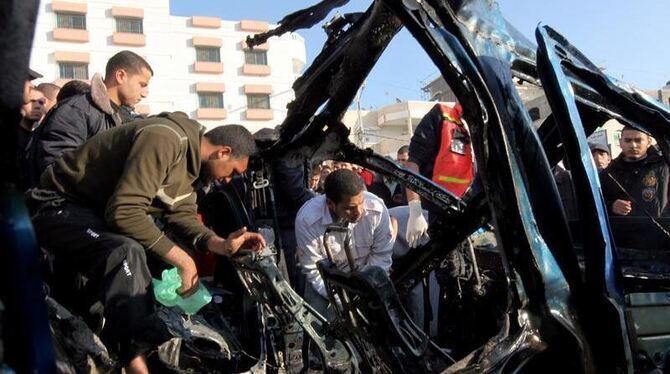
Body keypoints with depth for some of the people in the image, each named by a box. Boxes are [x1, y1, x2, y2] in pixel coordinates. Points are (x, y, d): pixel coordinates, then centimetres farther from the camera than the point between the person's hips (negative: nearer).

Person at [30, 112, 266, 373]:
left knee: (185, 243, 5)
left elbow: (182, 216, 4)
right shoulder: (164, 139, -27)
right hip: (61, 205, -10)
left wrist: (222, 245, -14)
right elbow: (124, 211, -33)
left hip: (106, 210, 10)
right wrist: (181, 259, -27)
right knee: (128, 252, -35)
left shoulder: (192, 158, 5)